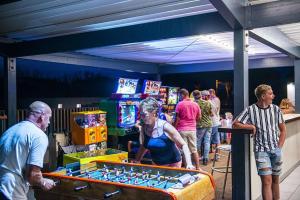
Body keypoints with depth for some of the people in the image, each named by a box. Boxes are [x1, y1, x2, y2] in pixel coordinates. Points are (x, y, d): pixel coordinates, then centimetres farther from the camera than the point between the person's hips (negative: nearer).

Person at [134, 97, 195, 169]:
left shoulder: (165, 127, -26)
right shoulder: (144, 128, -10)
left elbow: (183, 145, -22)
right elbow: (144, 147, 7)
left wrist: (189, 164, -31)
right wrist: (136, 162, 3)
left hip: (172, 164, -5)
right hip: (156, 164, 5)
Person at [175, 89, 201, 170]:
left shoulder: (180, 104, -8)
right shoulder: (195, 104, 4)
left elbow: (177, 118, -8)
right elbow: (199, 117, 10)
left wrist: (175, 128, 0)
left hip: (182, 129, -4)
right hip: (192, 129, 4)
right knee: (194, 150, 11)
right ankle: (198, 167, 15)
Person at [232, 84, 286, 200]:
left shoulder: (276, 109, 4)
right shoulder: (250, 110, -5)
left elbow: (283, 130, 12)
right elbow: (235, 124, -3)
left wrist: (279, 147, 4)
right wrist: (252, 126, -11)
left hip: (276, 150, 3)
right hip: (261, 150, -3)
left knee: (275, 179, 13)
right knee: (267, 181, -8)